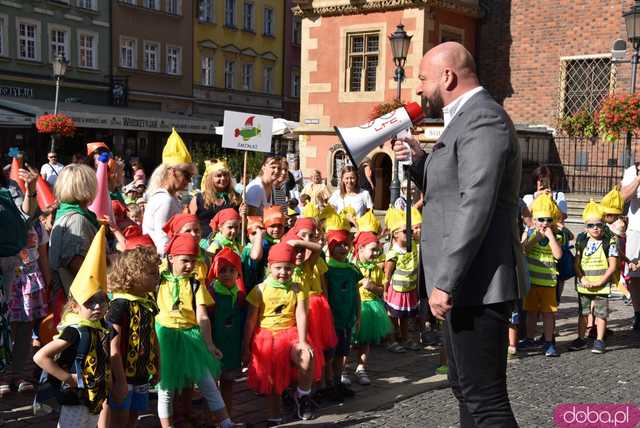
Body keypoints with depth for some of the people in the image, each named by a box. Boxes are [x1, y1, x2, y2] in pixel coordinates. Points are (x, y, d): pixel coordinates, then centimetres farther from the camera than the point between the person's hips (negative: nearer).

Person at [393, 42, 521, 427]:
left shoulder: (483, 119, -15)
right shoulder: (468, 119, 18)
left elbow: (476, 206, -24)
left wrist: (445, 281, -25)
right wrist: (420, 161, 9)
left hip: (476, 284, -11)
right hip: (467, 284, 11)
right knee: (467, 389, 19)